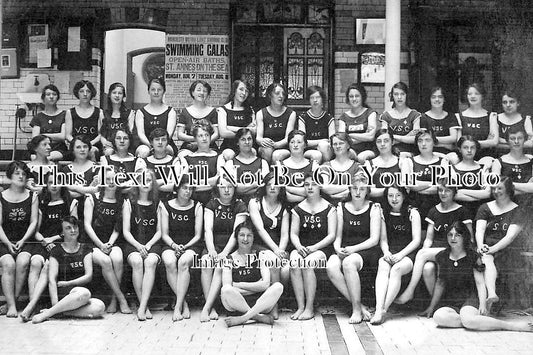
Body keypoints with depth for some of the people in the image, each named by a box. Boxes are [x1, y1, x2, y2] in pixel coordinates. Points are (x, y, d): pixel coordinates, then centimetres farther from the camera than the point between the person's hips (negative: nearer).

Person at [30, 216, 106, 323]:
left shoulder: (85, 249, 13)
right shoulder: (57, 251, 4)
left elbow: (89, 276, 5)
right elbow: (52, 280, -6)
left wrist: (67, 283, -5)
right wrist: (55, 304, -18)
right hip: (62, 295, -3)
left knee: (100, 308, -29)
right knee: (84, 293, -37)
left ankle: (61, 312, -22)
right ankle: (46, 314, -25)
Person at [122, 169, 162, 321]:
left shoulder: (157, 204, 12)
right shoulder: (129, 203, 9)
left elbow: (159, 232, 8)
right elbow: (126, 231, 3)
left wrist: (148, 245, -10)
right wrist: (138, 245, -14)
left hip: (152, 244, 1)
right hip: (133, 244, 0)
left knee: (150, 262, -33)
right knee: (137, 261, -33)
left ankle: (142, 307, -35)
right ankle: (144, 306, -26)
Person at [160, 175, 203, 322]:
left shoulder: (197, 207, 5)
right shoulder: (166, 206, 6)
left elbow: (197, 235, 3)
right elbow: (164, 234, 6)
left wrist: (185, 246, -13)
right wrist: (174, 245, -13)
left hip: (191, 245, -1)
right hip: (171, 245, 1)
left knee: (183, 262, -35)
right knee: (169, 262, -34)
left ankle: (178, 306, -33)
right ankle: (183, 303, -25)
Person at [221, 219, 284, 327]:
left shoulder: (260, 256, 9)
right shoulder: (230, 259, 7)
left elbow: (266, 284, -5)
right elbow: (226, 287, -7)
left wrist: (239, 285, -5)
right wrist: (257, 287, -7)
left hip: (260, 302, 1)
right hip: (236, 303, -1)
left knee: (278, 286, -26)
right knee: (226, 290, -32)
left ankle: (242, 318, -30)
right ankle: (260, 317, -25)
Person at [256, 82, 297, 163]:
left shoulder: (291, 114, 6)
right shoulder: (261, 114, 9)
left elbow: (288, 138, -4)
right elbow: (258, 137, 0)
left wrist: (275, 144, -25)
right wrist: (262, 141, -26)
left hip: (284, 149, 0)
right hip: (264, 149, 1)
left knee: (276, 156, -33)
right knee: (267, 149, -33)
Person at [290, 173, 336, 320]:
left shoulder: (329, 209, 5)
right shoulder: (298, 209, 13)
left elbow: (331, 235, -2)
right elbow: (293, 233, 9)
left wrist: (314, 247, -15)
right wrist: (299, 246, -13)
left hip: (322, 249, -3)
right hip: (301, 248, 3)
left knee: (307, 263, -33)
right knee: (294, 263, -31)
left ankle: (309, 308, -26)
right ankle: (300, 307, -26)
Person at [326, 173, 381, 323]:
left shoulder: (373, 208, 5)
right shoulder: (341, 208, 13)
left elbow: (374, 239, -3)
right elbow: (338, 236, 13)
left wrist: (354, 248, -16)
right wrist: (338, 249, -10)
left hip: (366, 251, -3)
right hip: (344, 251, 3)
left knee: (348, 263, -37)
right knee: (331, 266, -31)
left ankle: (357, 310, -24)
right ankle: (360, 306, -23)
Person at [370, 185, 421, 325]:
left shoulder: (412, 213, 3)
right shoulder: (383, 213, 12)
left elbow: (416, 240, -2)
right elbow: (383, 239, 9)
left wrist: (400, 255, -15)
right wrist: (386, 252, -12)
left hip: (408, 254, -2)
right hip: (390, 253, 2)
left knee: (396, 269, -34)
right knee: (383, 266, -31)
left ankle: (384, 309, -36)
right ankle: (379, 309, -45)